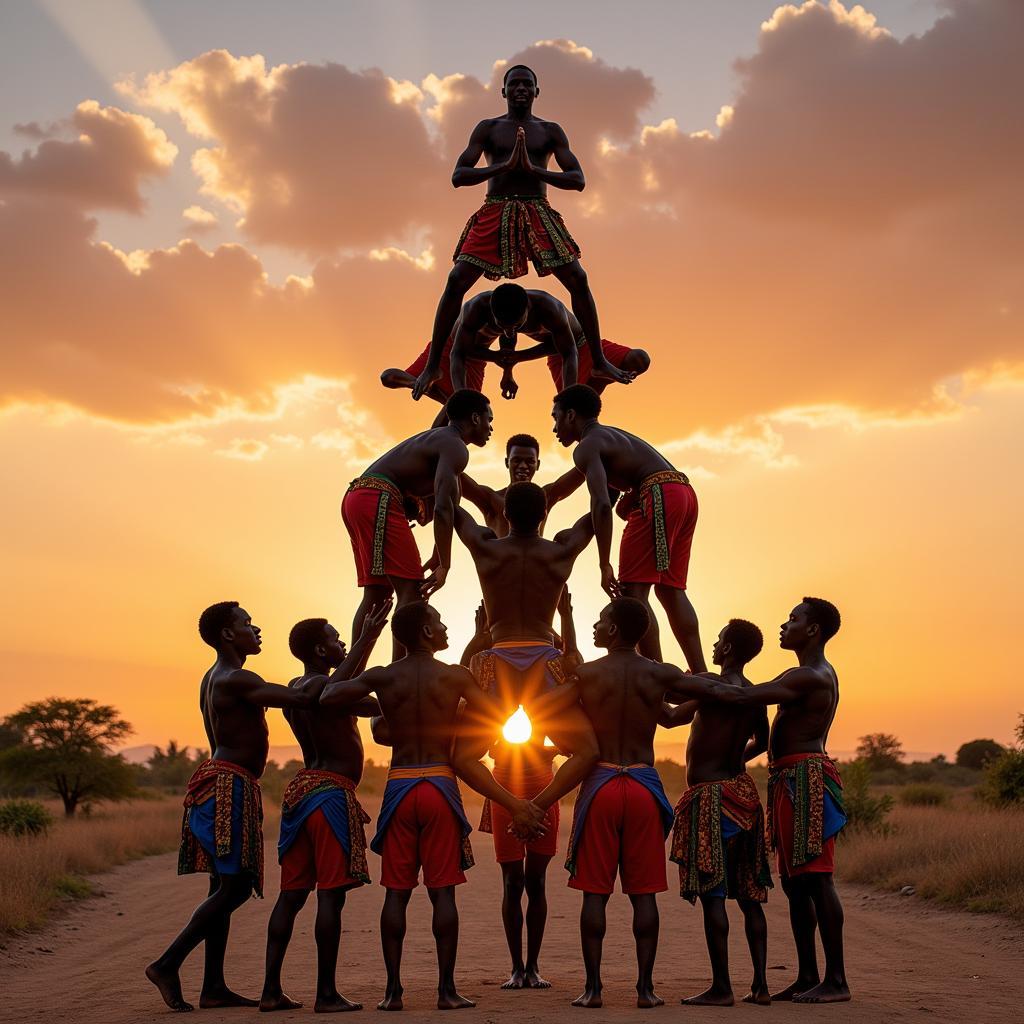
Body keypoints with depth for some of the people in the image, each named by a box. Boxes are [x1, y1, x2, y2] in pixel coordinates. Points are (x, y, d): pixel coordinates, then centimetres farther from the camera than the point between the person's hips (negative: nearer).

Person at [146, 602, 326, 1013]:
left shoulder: (213, 679, 17)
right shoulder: (235, 680, -14)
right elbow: (303, 698, -19)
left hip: (218, 780, 10)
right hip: (230, 785, -10)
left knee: (225, 886, 9)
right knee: (235, 886, -9)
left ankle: (214, 986, 9)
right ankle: (167, 964, -9)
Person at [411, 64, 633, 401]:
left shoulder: (551, 131, 12)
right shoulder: (487, 128, 10)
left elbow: (578, 180, 3)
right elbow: (458, 176, 0)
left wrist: (534, 170, -13)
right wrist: (503, 166, -14)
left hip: (538, 213, 1)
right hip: (495, 213, -1)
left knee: (577, 279, -11)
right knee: (457, 280, -13)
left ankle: (599, 361, 0)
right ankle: (433, 365, -4)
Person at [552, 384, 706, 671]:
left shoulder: (586, 447, -1)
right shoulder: (613, 434, 28)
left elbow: (601, 503, -15)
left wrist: (604, 565, -16)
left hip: (659, 496, -9)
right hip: (684, 492, 9)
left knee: (633, 591, -9)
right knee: (670, 590, 12)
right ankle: (701, 677, 7)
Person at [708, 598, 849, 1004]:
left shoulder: (811, 676, -13)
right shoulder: (817, 675, 22)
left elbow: (746, 697, -22)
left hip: (807, 778, -11)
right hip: (791, 782, 11)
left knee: (816, 878, -10)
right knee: (794, 882, 11)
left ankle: (836, 979, -8)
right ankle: (808, 977, 16)